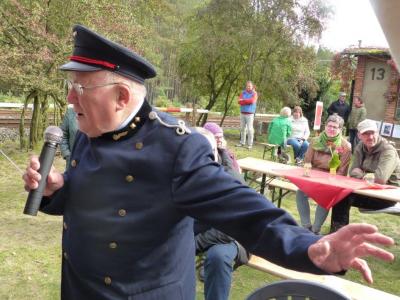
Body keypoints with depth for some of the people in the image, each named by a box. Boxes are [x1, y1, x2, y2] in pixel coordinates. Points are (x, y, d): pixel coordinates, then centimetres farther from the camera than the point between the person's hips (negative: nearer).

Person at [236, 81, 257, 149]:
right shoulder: (243, 93, 11)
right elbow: (239, 102, -2)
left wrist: (243, 100, -6)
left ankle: (250, 144, -3)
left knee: (250, 129, -7)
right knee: (242, 128, 9)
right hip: (242, 113, 4)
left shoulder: (254, 93, 2)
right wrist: (248, 101, -12)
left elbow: (252, 101, -16)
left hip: (250, 113, -4)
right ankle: (242, 142, 18)